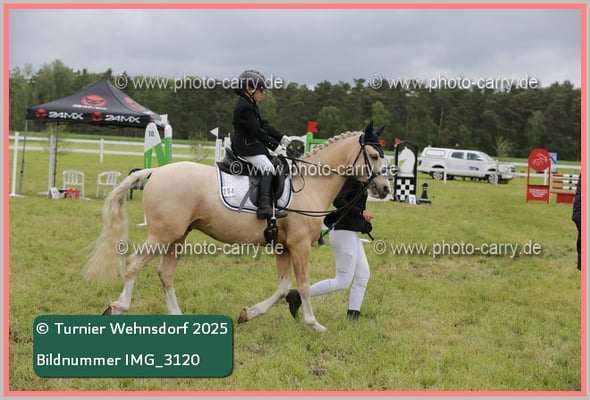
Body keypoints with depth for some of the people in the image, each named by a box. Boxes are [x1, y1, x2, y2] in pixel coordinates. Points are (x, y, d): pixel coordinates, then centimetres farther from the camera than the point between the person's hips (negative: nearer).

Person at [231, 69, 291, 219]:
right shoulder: (244, 107, -16)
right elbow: (257, 131, -17)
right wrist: (275, 145, -12)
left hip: (253, 145, 11)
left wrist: (282, 138, 8)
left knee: (276, 163, 9)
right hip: (247, 147, -11)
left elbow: (263, 124, 16)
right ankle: (264, 207, -34)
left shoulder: (251, 105, 18)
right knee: (268, 169, -23)